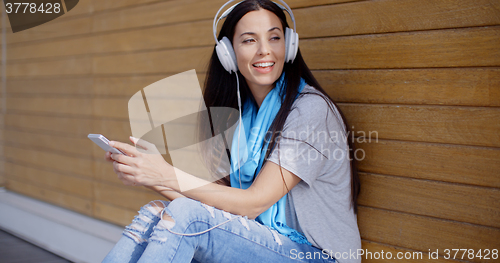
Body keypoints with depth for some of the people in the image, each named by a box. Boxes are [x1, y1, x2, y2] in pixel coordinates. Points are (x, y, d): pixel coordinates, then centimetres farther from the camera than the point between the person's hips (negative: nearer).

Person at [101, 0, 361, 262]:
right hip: (257, 240, 6)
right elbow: (222, 194, 0)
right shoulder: (241, 113, 8)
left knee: (186, 215, -25)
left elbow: (253, 203, -19)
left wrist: (167, 175, -25)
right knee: (154, 214, -14)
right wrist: (148, 172, -13)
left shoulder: (311, 108, -15)